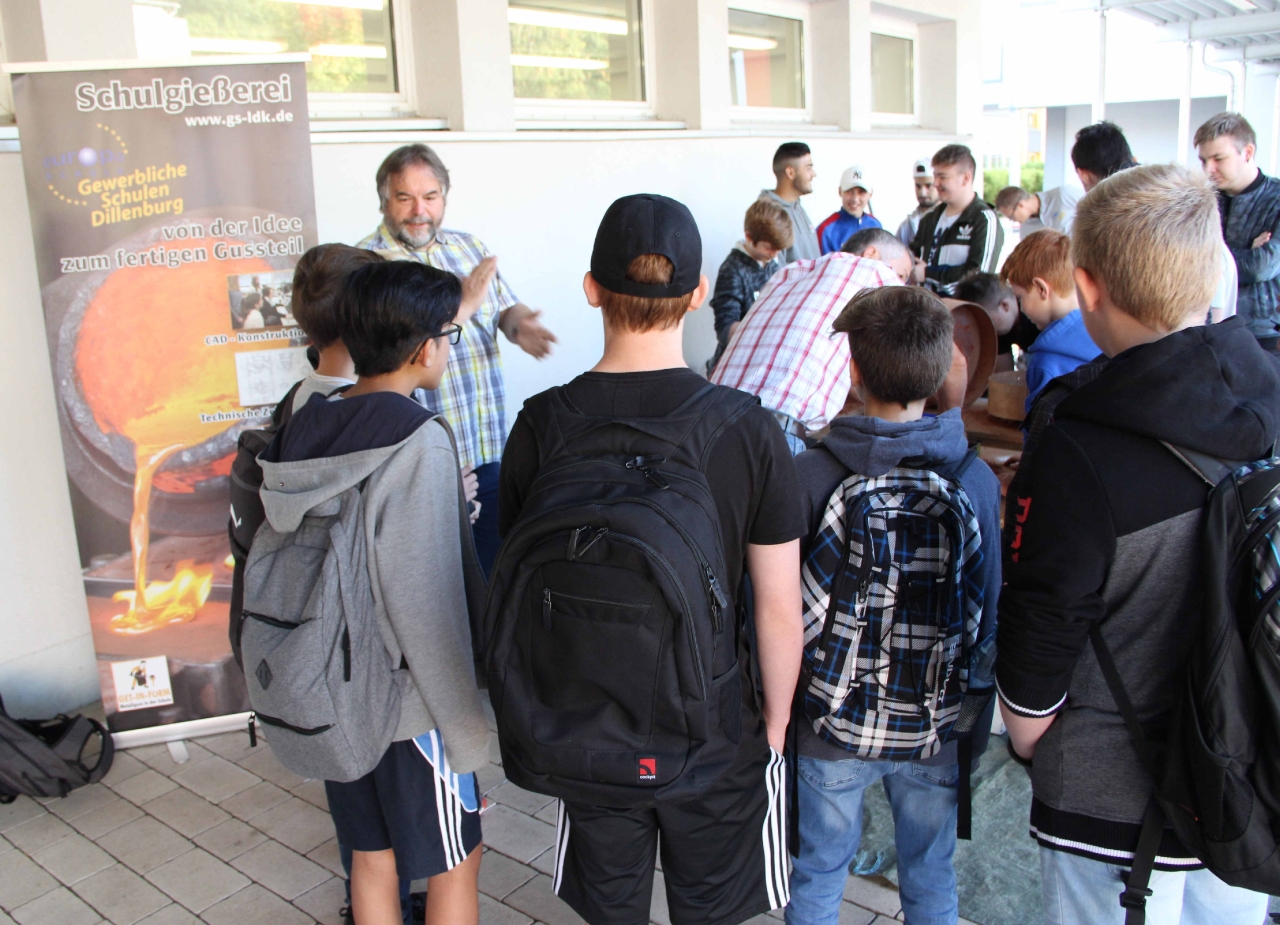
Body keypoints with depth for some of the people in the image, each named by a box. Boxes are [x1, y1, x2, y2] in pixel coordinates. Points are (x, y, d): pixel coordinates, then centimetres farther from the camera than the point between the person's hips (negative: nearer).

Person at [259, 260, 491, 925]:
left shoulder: (302, 429, 0)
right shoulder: (417, 441, -22)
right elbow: (427, 602, -23)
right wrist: (468, 728, -14)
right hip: (408, 698, -7)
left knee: (370, 856, 22)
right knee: (454, 864, 13)